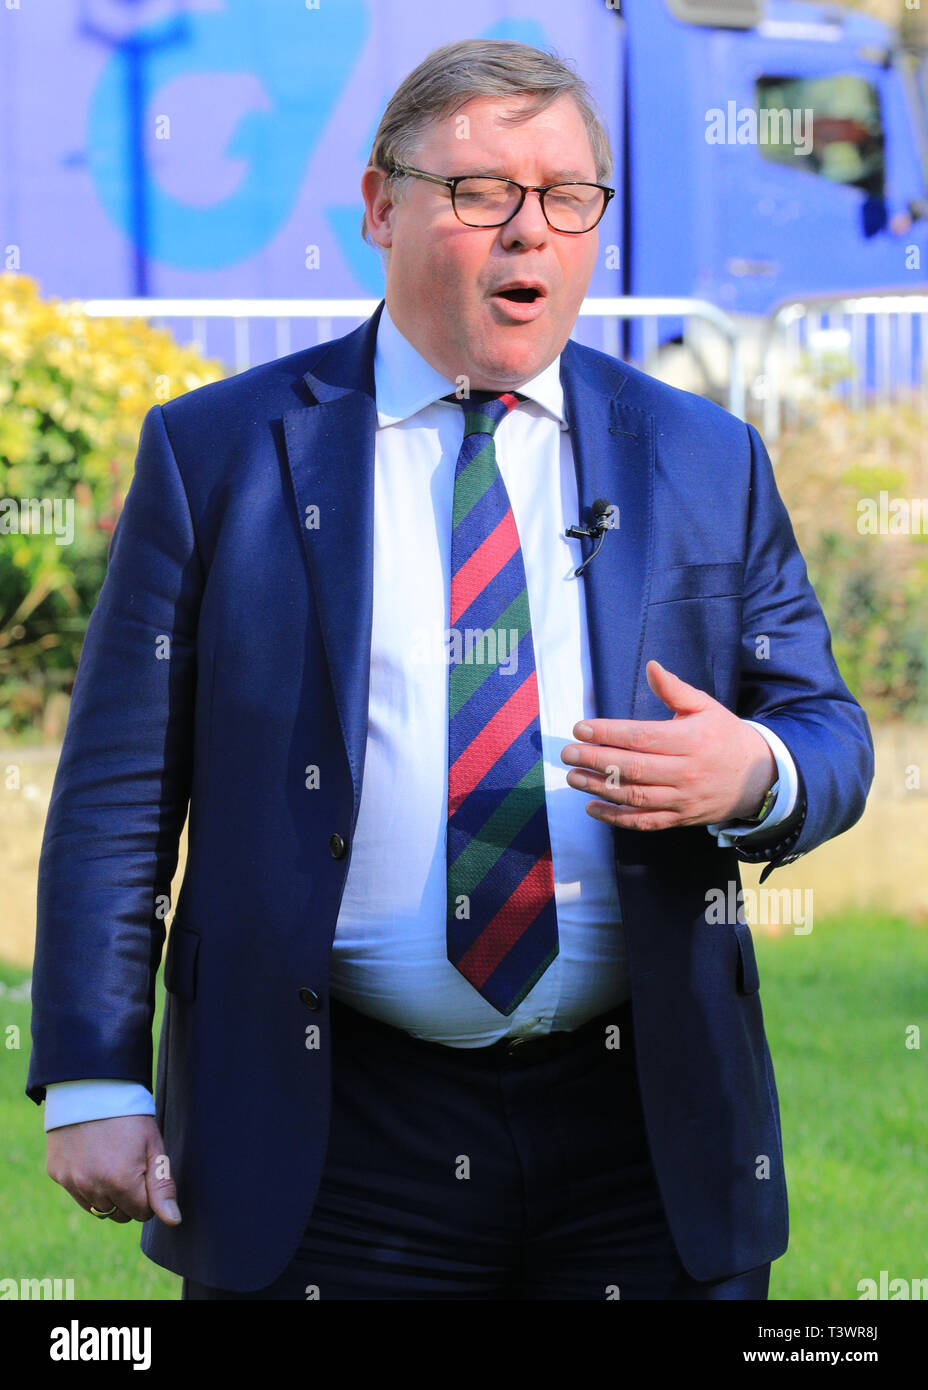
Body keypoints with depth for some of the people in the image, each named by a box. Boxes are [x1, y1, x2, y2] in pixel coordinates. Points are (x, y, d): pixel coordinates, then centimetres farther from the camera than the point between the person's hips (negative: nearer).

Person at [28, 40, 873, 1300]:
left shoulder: (706, 462, 10)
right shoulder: (217, 452, 4)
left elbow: (827, 733, 12)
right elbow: (120, 785, 2)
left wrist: (754, 775, -13)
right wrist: (94, 1085, -5)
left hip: (647, 1144, 2)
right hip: (328, 1141, -2)